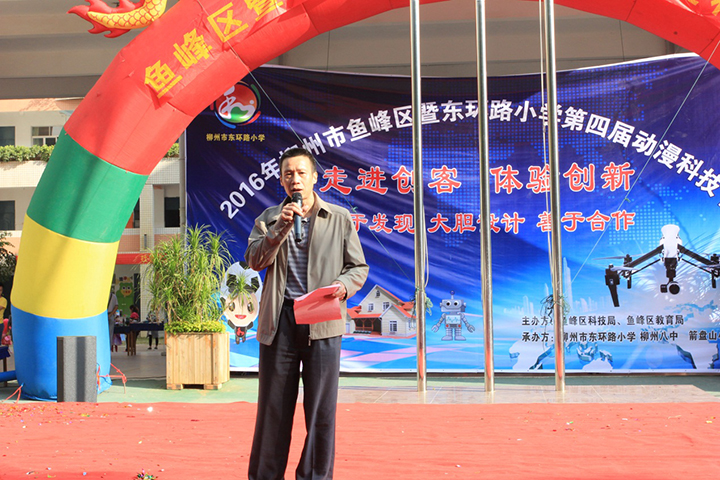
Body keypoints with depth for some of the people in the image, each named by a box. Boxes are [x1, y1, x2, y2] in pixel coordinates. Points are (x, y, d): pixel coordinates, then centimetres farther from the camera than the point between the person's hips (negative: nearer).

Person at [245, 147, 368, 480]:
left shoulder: (340, 218, 8)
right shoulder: (269, 218, 12)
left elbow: (359, 267, 9)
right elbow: (254, 260, -1)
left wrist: (344, 285, -11)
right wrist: (280, 227, -12)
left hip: (322, 321, -1)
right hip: (279, 321, 1)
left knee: (321, 407, 2)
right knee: (273, 405, 6)